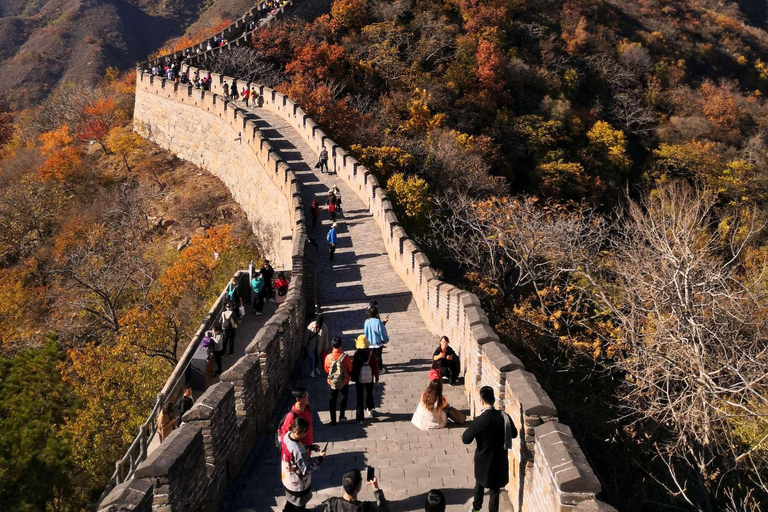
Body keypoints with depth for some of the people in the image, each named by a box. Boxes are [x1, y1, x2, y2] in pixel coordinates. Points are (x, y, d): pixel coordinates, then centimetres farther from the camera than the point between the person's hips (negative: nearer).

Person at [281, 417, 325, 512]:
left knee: (292, 498, 35)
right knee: (299, 504, 23)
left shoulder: (287, 435, -17)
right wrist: (319, 459, -20)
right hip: (297, 483, -7)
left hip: (287, 477, 7)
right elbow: (306, 471, -28)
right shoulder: (298, 451, -41)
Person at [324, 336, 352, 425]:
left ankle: (333, 420, 17)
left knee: (332, 400, 15)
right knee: (345, 396, 25)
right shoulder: (345, 357, -19)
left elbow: (326, 369, 1)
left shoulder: (328, 357, -15)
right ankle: (342, 416, 24)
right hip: (344, 382, 0)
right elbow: (350, 369, -7)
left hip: (332, 382, 1)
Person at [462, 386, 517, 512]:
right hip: (500, 460, 2)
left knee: (480, 483, 26)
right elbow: (514, 434, 5)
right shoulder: (504, 416, -11)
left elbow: (466, 439, -18)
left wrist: (471, 429, -4)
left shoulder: (479, 421, -25)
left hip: (484, 461, -2)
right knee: (495, 490, 16)